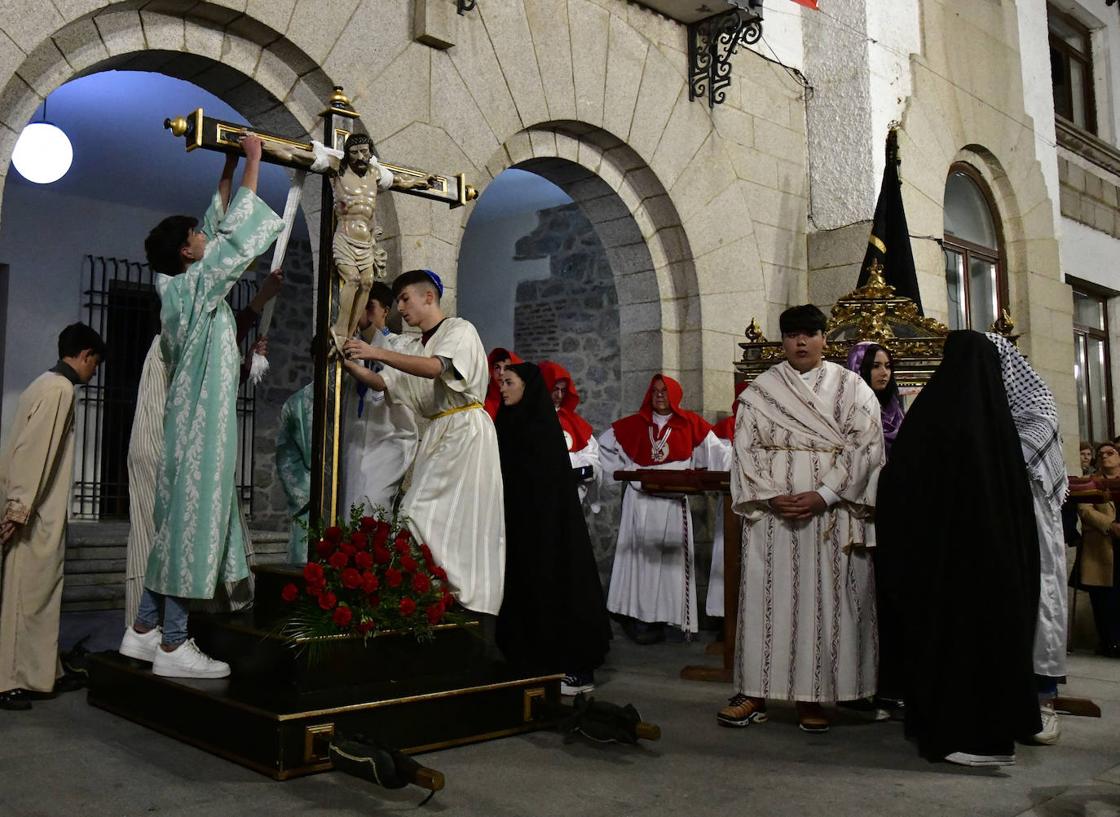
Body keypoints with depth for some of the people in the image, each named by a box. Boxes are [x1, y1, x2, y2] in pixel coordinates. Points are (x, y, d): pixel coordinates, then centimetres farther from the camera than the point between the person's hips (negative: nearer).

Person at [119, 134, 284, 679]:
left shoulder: (184, 288, 13)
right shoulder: (196, 284, -10)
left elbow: (220, 228, 23)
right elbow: (239, 233, -13)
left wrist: (228, 173, 28)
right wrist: (253, 161, -4)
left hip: (193, 419, 9)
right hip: (202, 422, -9)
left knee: (181, 519, 12)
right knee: (193, 518, -6)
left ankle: (144, 629, 19)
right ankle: (172, 645, -1)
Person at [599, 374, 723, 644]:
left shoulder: (690, 423, 2)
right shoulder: (634, 423, 5)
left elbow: (713, 451, 7)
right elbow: (604, 444, 12)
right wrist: (622, 471, 4)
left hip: (673, 502, 0)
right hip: (639, 500, 0)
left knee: (669, 559, 0)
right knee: (639, 556, 0)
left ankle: (659, 618, 5)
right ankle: (636, 616, 5)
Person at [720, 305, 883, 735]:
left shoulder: (851, 387, 5)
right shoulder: (760, 390, 9)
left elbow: (865, 447, -3)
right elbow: (746, 448, 4)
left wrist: (822, 496, -14)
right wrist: (772, 496, -11)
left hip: (832, 512, -1)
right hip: (772, 511, 1)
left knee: (825, 599, 0)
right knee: (766, 597, 2)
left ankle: (812, 696, 9)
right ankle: (755, 693, 8)